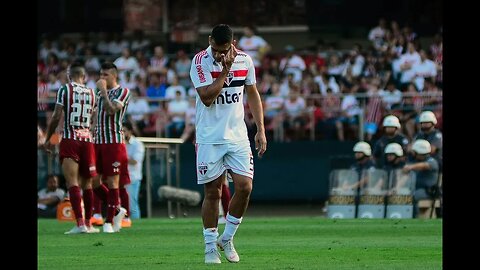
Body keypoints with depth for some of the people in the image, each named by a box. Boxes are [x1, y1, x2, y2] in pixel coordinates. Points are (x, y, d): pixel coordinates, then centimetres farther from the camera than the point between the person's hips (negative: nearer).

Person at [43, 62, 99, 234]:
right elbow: (92, 119, 11)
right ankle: (88, 224, 20)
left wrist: (47, 139, 4)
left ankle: (80, 223, -19)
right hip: (87, 139, 4)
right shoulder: (91, 93, 9)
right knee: (86, 184, 14)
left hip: (70, 140, -4)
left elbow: (56, 117, -5)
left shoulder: (64, 90, -2)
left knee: (72, 182, -8)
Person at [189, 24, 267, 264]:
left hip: (237, 136, 3)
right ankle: (210, 247, 11)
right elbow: (207, 98, -20)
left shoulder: (244, 60, 1)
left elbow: (252, 94, 14)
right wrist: (225, 69, -21)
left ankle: (227, 239, 12)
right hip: (209, 138, -3)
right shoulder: (200, 62, -11)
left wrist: (260, 129, 9)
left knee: (244, 187, -7)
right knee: (212, 192, 0)